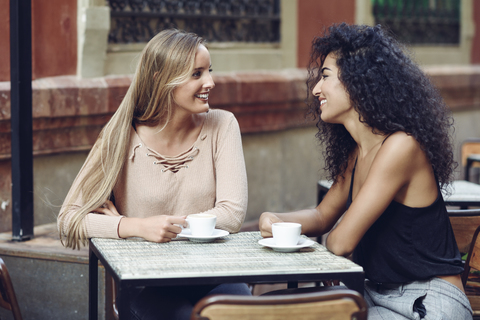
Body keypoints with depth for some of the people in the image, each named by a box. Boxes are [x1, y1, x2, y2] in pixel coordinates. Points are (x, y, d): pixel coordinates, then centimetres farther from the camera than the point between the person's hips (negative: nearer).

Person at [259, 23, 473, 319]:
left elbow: (341, 243, -21)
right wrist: (276, 220, 0)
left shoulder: (401, 146, -20)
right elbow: (323, 215, 20)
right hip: (379, 296, 8)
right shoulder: (355, 154, 8)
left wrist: (332, 235, 2)